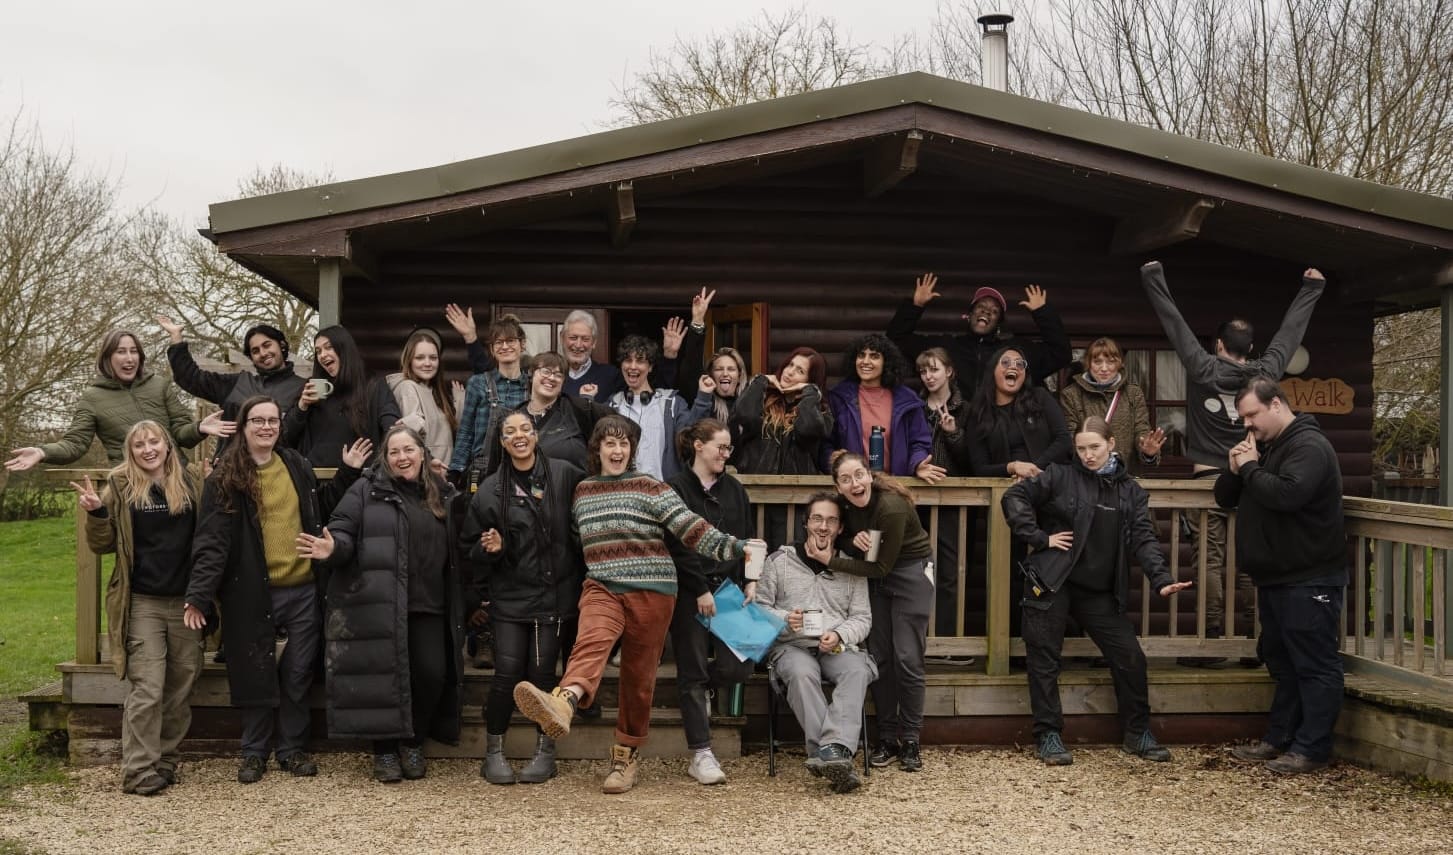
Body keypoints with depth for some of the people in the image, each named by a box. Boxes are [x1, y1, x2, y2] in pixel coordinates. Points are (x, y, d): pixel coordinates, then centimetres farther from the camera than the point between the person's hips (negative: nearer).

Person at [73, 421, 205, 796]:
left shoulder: (189, 484, 7)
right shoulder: (121, 487, 0)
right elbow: (102, 544, 2)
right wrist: (95, 512, -15)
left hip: (185, 602, 3)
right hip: (142, 605, -3)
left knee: (180, 690, 8)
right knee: (147, 690, -7)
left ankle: (165, 762, 20)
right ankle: (139, 772, -2)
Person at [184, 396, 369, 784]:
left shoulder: (298, 466, 8)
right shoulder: (226, 477, -5)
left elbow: (320, 509, 21)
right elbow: (212, 540, -11)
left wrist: (347, 473, 13)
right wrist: (198, 593, -19)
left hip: (303, 591, 3)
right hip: (254, 594, -3)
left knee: (298, 676, 10)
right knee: (257, 676, 6)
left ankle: (293, 748, 24)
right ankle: (254, 753, 22)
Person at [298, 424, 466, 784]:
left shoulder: (442, 495, 15)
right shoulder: (366, 490, 3)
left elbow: (454, 551, 20)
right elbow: (342, 530, -4)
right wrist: (334, 547, -27)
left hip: (427, 606, 3)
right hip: (379, 604, -3)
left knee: (432, 674, -6)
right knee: (383, 675, -5)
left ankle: (413, 743, 17)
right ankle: (384, 750, 12)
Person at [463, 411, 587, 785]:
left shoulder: (565, 475, -2)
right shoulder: (491, 490, 2)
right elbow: (472, 546, 9)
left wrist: (587, 583, 2)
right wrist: (490, 548, -12)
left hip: (555, 593, 0)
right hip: (510, 596, 1)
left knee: (542, 671, 1)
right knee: (507, 673, -6)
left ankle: (545, 750, 17)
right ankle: (494, 750, 10)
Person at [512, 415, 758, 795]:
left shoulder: (651, 488, -1)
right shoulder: (582, 492, 12)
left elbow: (691, 528, -9)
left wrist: (734, 547, -19)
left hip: (651, 592, -1)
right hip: (602, 588, 2)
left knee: (638, 676, 4)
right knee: (592, 640, -29)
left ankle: (627, 757, 19)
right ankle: (562, 705, -56)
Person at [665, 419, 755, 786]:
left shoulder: (735, 490, 13)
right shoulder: (675, 488, -4)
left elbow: (747, 540, 14)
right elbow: (676, 546, -9)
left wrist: (750, 581, 1)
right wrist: (700, 590, -12)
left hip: (729, 588, 5)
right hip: (689, 593, -5)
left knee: (737, 666, -6)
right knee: (693, 672, 0)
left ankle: (704, 689, 29)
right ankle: (700, 755, 6)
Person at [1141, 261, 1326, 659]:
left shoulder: (1202, 369, -4)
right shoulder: (1265, 373, 3)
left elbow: (1174, 322, 1)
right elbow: (1291, 330, 16)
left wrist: (1153, 277, 7)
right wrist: (1312, 288, 30)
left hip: (1208, 477, -3)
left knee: (1212, 561, -5)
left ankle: (1214, 639, -8)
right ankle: (1250, 640, 6)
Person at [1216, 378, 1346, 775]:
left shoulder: (1309, 446, -15)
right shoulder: (1264, 447, 17)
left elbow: (1286, 494, -33)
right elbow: (1225, 498, 17)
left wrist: (1250, 468, -17)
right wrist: (1234, 469, -2)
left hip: (1309, 580, -10)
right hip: (1275, 577, 10)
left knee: (1316, 666, -4)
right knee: (1281, 661, 16)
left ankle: (1311, 749, -1)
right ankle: (1279, 739, 24)